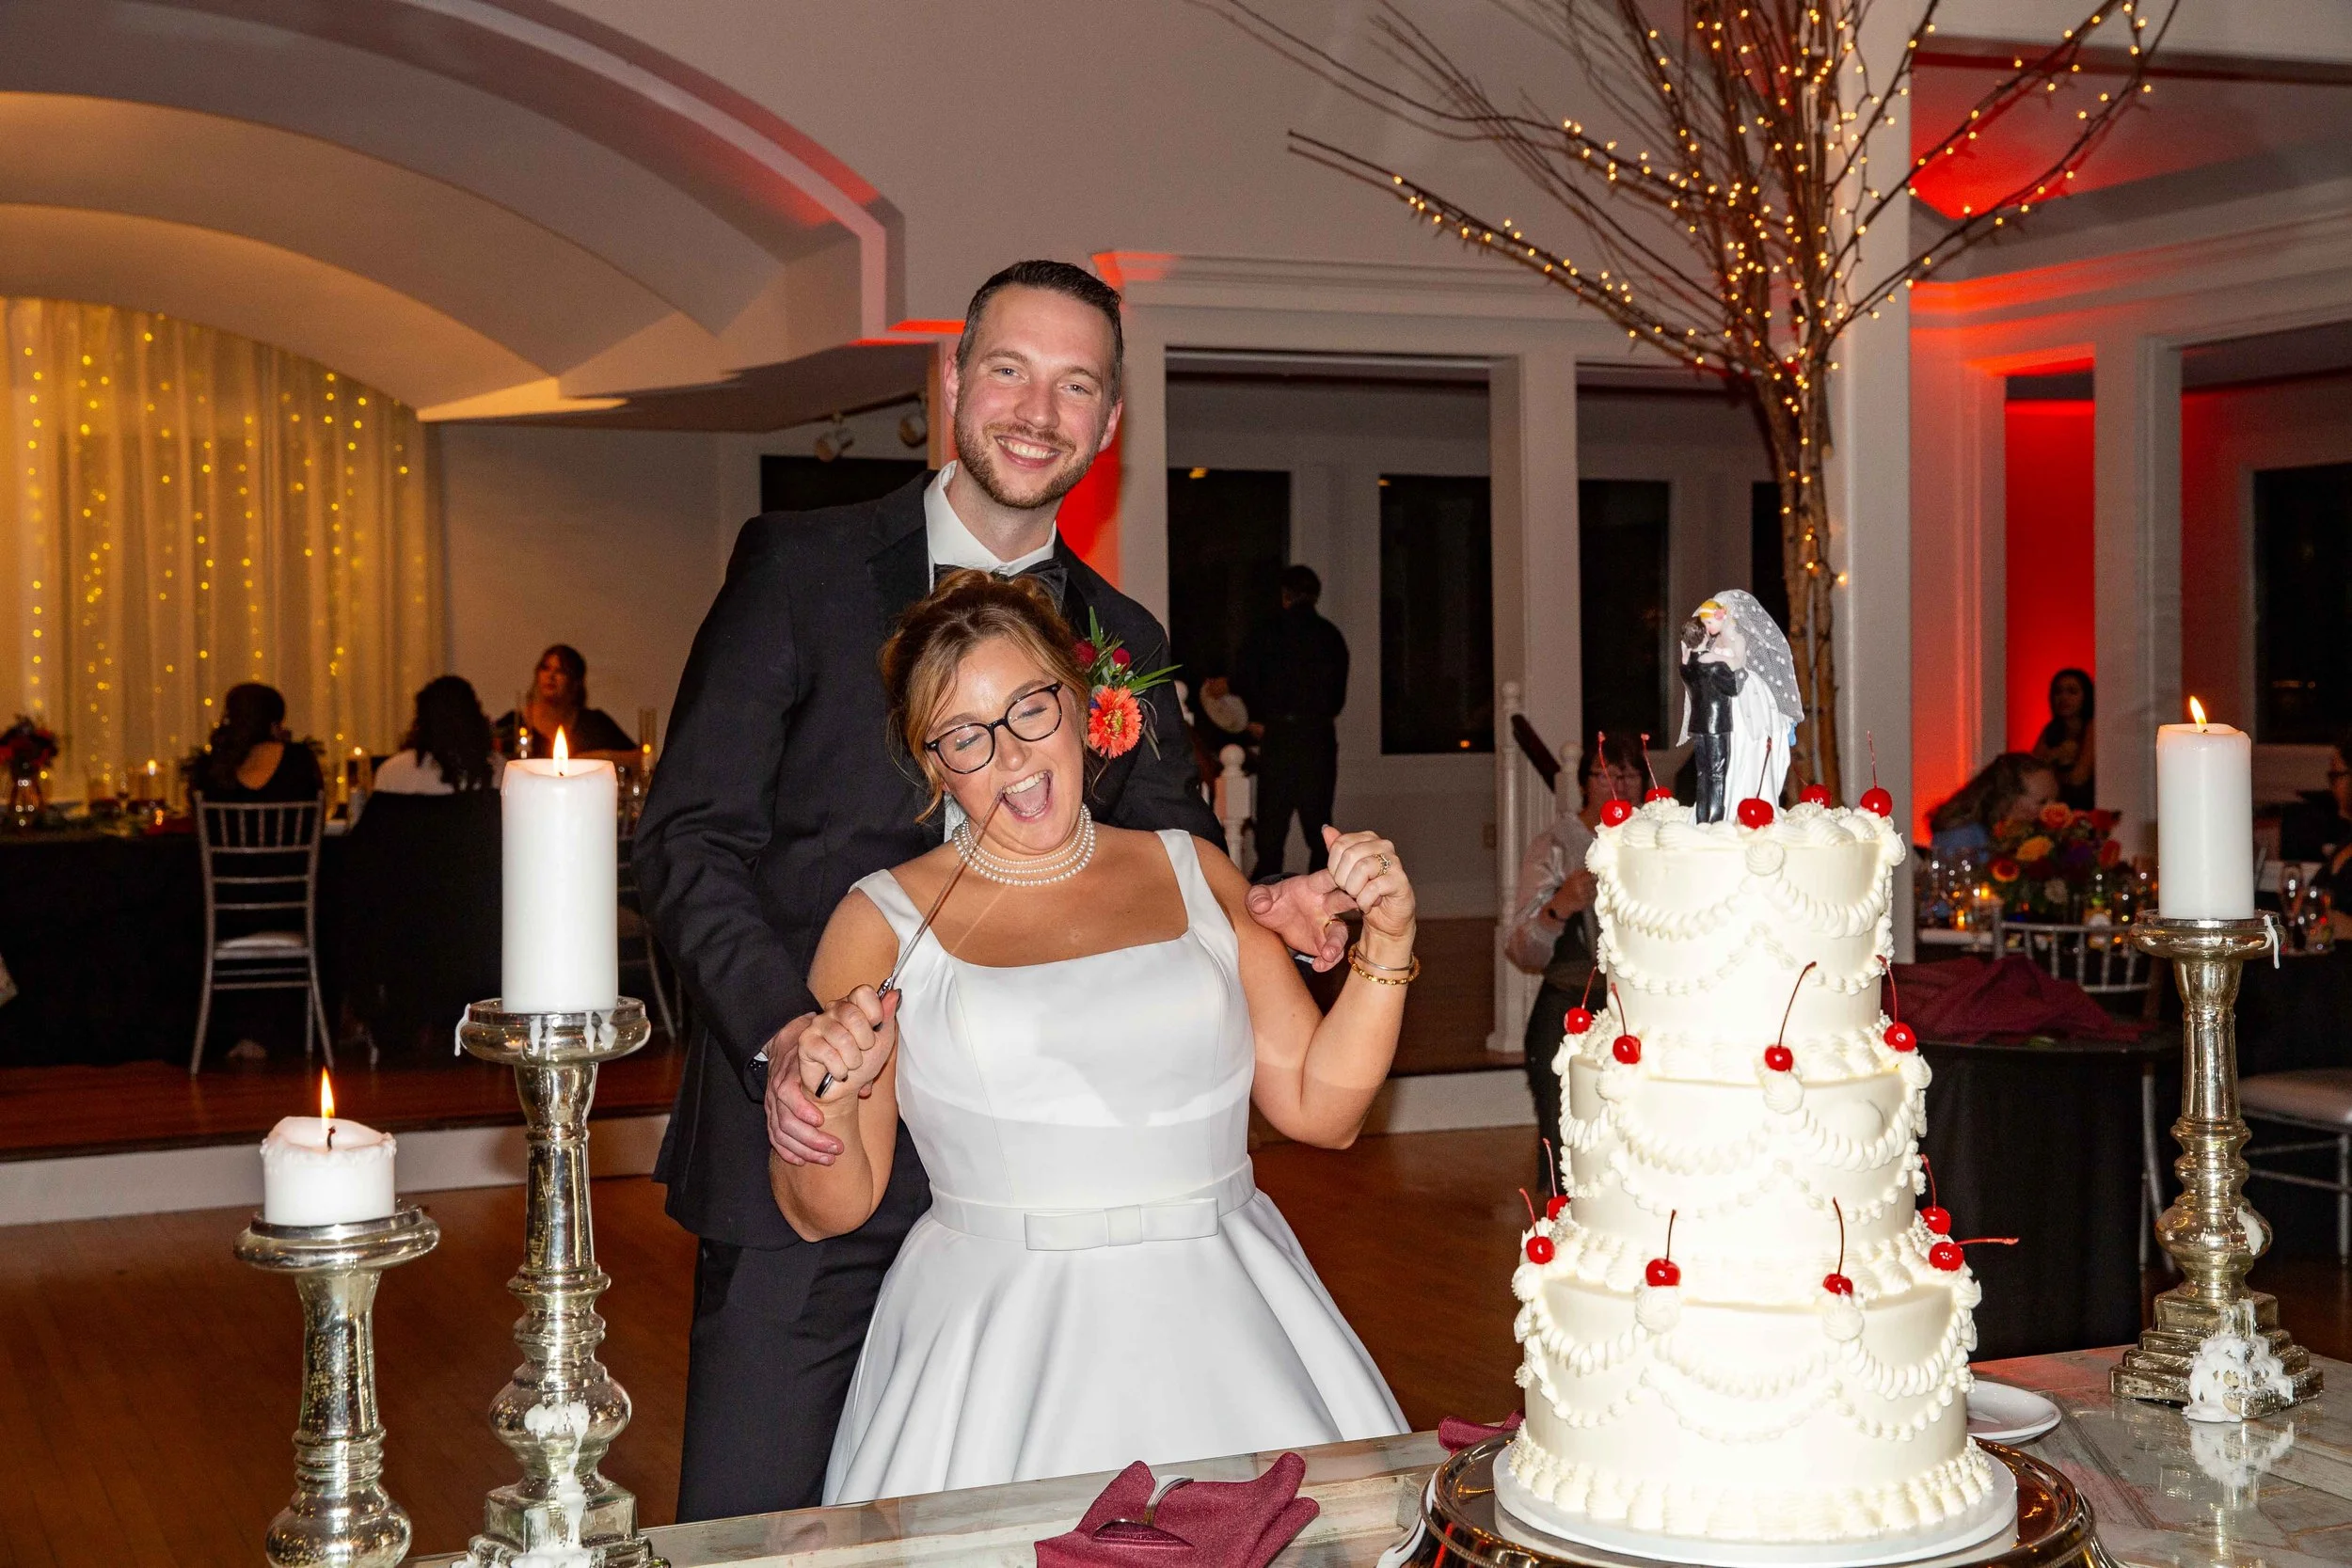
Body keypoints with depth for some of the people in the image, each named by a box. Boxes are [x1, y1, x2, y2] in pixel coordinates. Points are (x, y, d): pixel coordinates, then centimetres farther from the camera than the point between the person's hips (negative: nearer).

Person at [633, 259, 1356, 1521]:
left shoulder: (1126, 644, 11)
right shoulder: (799, 567, 0)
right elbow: (691, 834, -5)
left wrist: (1259, 911, -10)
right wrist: (779, 1032, -21)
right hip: (803, 1147, -3)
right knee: (753, 1523, 0)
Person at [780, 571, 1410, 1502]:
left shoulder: (1193, 875, 12)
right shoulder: (886, 921, 4)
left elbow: (1320, 1106, 10)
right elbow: (825, 1212, 5)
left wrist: (1387, 944, 0)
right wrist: (829, 1108, -14)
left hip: (1225, 1324, 3)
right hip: (1005, 1358, -2)